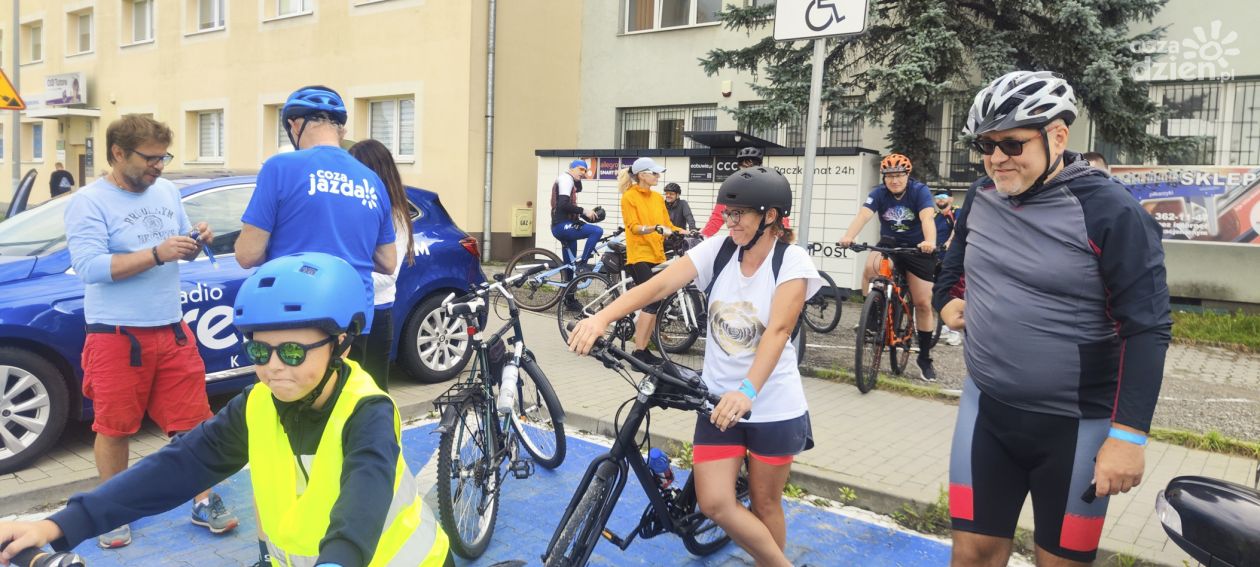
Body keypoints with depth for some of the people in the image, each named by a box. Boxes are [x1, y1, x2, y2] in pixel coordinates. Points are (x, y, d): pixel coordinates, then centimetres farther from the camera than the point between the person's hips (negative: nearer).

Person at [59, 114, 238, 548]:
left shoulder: (167, 191, 9)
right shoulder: (88, 202, -8)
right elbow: (89, 266, -19)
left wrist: (197, 241, -5)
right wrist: (158, 253, -25)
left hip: (172, 330, 5)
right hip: (116, 336, -5)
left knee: (193, 420, 7)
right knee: (114, 428, 7)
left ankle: (204, 503, 20)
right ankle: (114, 511, 26)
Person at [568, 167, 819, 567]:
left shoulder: (793, 262, -14)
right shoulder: (717, 250, -5)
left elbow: (778, 330, -28)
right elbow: (659, 285, -17)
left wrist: (748, 391, -44)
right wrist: (602, 317, -33)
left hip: (774, 407, -3)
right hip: (719, 399, 3)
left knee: (763, 503, 11)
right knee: (714, 504, -1)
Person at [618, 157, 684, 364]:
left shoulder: (658, 197, 14)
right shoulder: (629, 197, -5)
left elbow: (667, 224, 15)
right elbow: (634, 227, -13)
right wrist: (656, 228, -29)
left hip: (657, 256, 7)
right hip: (639, 256, -7)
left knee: (654, 305, 6)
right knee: (652, 302, -15)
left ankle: (644, 350, 14)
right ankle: (638, 352, -10)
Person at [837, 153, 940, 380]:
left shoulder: (920, 191, -17)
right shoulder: (879, 193, -11)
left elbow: (927, 218, -33)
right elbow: (863, 215, -28)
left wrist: (930, 242, -54)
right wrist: (848, 236, -48)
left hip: (918, 249, -1)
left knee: (923, 304, -1)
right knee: (870, 269, -33)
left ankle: (924, 358, 13)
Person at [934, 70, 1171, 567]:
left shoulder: (1108, 212, -15)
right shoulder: (982, 196, 1)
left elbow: (1146, 328, -16)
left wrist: (1128, 433, -19)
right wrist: (947, 296, 12)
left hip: (1075, 426, -4)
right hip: (986, 409, 5)